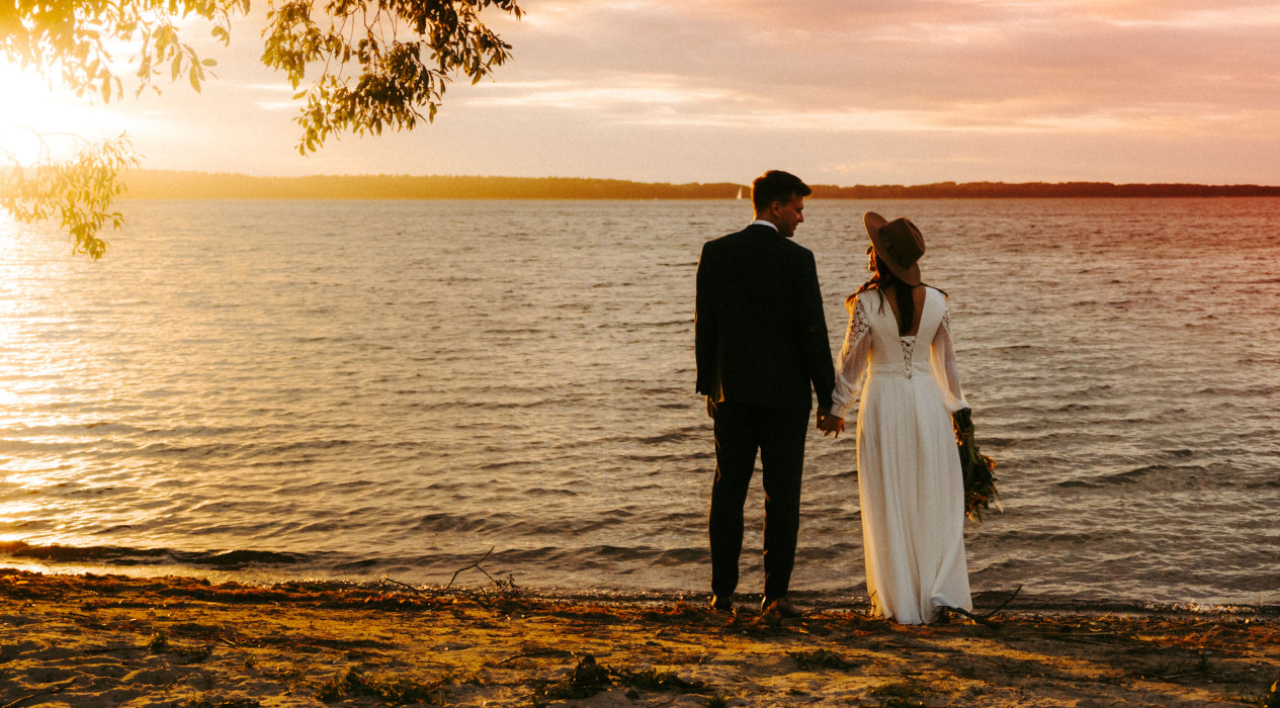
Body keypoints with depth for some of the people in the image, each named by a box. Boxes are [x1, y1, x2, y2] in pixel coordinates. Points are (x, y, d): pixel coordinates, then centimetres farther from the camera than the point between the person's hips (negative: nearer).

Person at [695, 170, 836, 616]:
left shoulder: (716, 252, 2)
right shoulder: (797, 259, -9)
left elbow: (705, 325, 4)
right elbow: (813, 332, -10)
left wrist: (708, 386, 13)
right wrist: (827, 396, -2)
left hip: (732, 391, 3)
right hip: (785, 392, -3)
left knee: (729, 491, 9)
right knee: (782, 494, 4)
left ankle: (722, 592, 10)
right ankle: (775, 593, 5)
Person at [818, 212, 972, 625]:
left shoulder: (867, 303, -13)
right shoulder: (935, 301, -3)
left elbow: (851, 361, -6)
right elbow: (946, 361, 6)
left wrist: (836, 410, 6)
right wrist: (956, 406, 19)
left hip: (883, 399, -2)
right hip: (926, 398, 3)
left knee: (889, 504, 7)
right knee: (934, 501, 12)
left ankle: (898, 602, 13)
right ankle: (940, 590, 4)